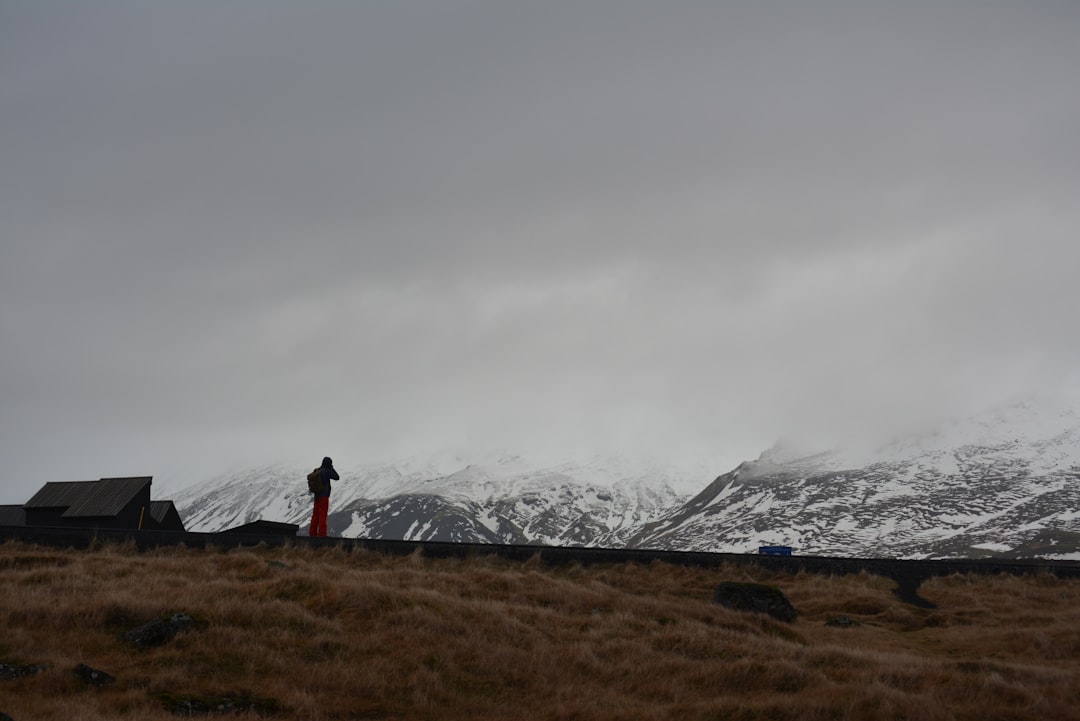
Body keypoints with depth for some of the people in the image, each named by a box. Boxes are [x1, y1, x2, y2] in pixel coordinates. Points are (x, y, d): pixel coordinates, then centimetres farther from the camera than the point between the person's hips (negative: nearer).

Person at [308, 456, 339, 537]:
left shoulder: (316, 471, 7)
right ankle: (321, 534, -6)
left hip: (317, 496, 7)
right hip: (324, 496, -7)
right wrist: (332, 469, -1)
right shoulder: (327, 471, -13)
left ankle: (312, 533, 13)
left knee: (315, 515, 11)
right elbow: (337, 478, -5)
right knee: (322, 515, -5)